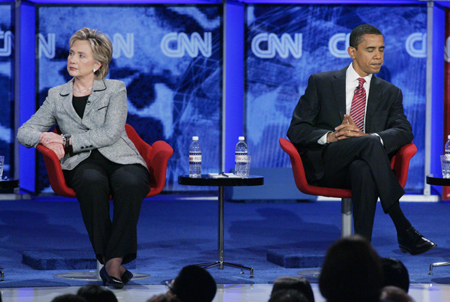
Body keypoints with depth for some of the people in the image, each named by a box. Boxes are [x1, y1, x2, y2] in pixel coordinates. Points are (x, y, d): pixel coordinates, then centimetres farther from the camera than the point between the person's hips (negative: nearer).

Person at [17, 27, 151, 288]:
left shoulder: (115, 90, 12)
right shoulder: (57, 96, 21)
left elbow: (111, 133, -3)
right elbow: (24, 132, 19)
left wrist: (68, 142, -8)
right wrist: (44, 137, -5)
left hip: (121, 159, -1)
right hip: (83, 163, 1)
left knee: (130, 183, -38)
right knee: (92, 182, -38)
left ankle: (115, 259, -38)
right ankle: (109, 261, -37)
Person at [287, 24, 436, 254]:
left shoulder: (390, 93, 17)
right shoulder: (320, 83, 12)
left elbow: (404, 132, 0)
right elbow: (296, 130, 5)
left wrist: (364, 136, -21)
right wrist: (329, 136, -17)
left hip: (364, 164, 2)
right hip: (323, 166, -2)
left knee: (363, 169, -39)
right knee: (370, 144, -34)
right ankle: (404, 231, -37)